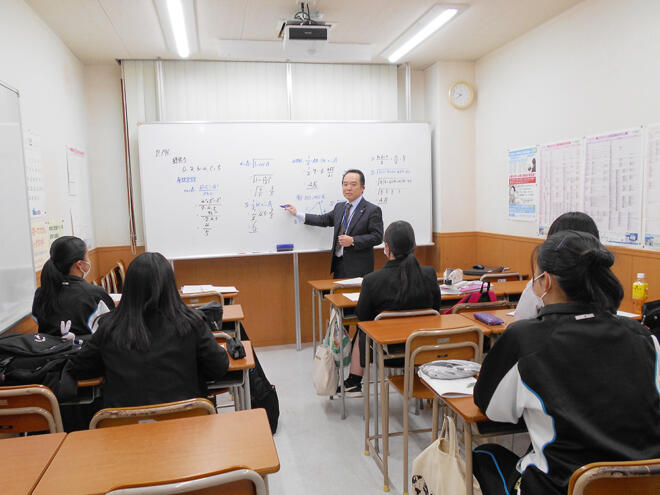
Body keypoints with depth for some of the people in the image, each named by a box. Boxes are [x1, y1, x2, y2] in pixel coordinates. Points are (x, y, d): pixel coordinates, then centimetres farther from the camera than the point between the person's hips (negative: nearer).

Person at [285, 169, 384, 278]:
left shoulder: (373, 210, -7)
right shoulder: (339, 207, 14)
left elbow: (377, 237, -12)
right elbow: (324, 220, 23)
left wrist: (353, 241, -21)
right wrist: (297, 214, 22)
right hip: (339, 264, 6)